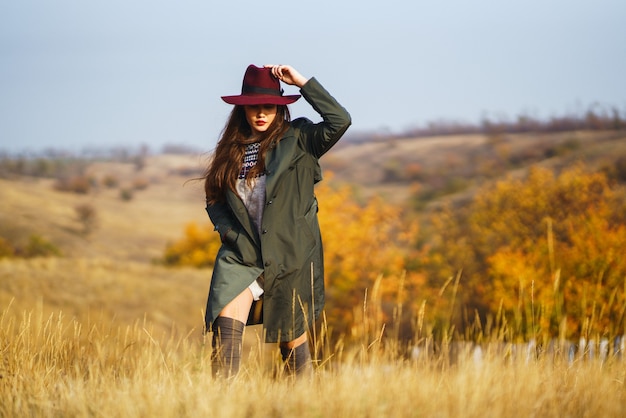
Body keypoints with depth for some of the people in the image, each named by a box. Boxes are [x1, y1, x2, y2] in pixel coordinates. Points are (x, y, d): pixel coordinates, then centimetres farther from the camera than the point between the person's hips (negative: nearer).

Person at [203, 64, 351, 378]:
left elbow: (340, 121, -13)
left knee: (292, 337, 5)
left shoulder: (297, 139, 1)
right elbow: (215, 198, 19)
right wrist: (226, 229, 0)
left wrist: (301, 81, -12)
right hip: (241, 252, 2)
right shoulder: (231, 150, 11)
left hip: (289, 254, -2)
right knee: (225, 323, -18)